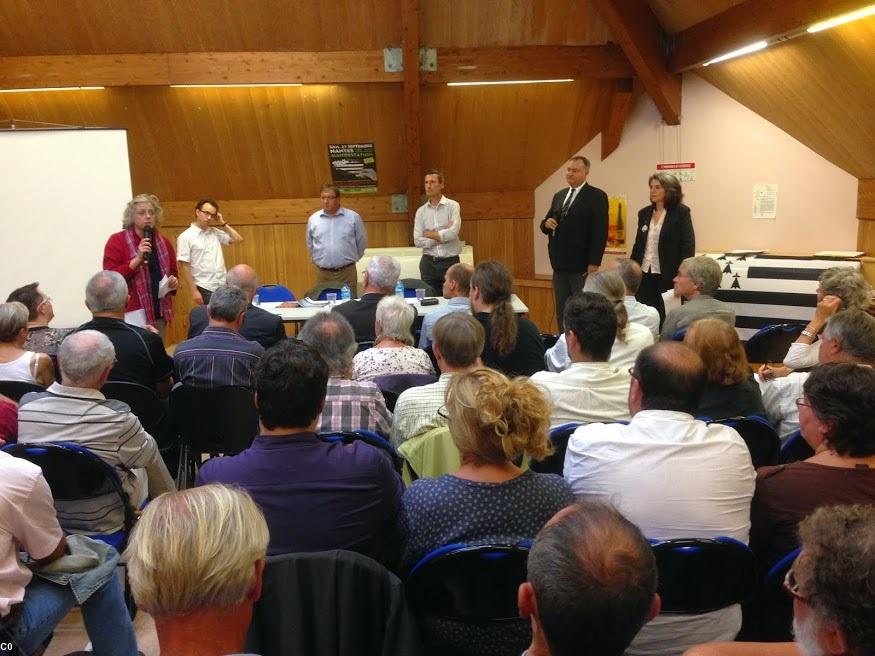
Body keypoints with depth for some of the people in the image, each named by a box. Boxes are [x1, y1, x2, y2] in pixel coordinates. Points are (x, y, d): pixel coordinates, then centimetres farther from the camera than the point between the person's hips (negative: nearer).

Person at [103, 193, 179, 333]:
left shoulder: (164, 242, 12)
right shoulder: (116, 241, -3)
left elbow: (173, 273, 23)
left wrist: (174, 282, 0)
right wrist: (137, 259, -19)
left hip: (159, 313, 5)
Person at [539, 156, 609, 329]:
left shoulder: (597, 197, -6)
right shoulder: (559, 195, 15)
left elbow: (600, 232, -12)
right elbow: (546, 224, 17)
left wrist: (594, 263, -17)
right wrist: (547, 223, -7)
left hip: (581, 265, -6)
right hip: (560, 264, 7)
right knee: (561, 311, 11)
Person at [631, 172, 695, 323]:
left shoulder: (681, 212, -4)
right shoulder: (644, 213, 11)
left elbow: (688, 245, -9)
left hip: (667, 277, -5)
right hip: (644, 275, 5)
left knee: (665, 318, 1)